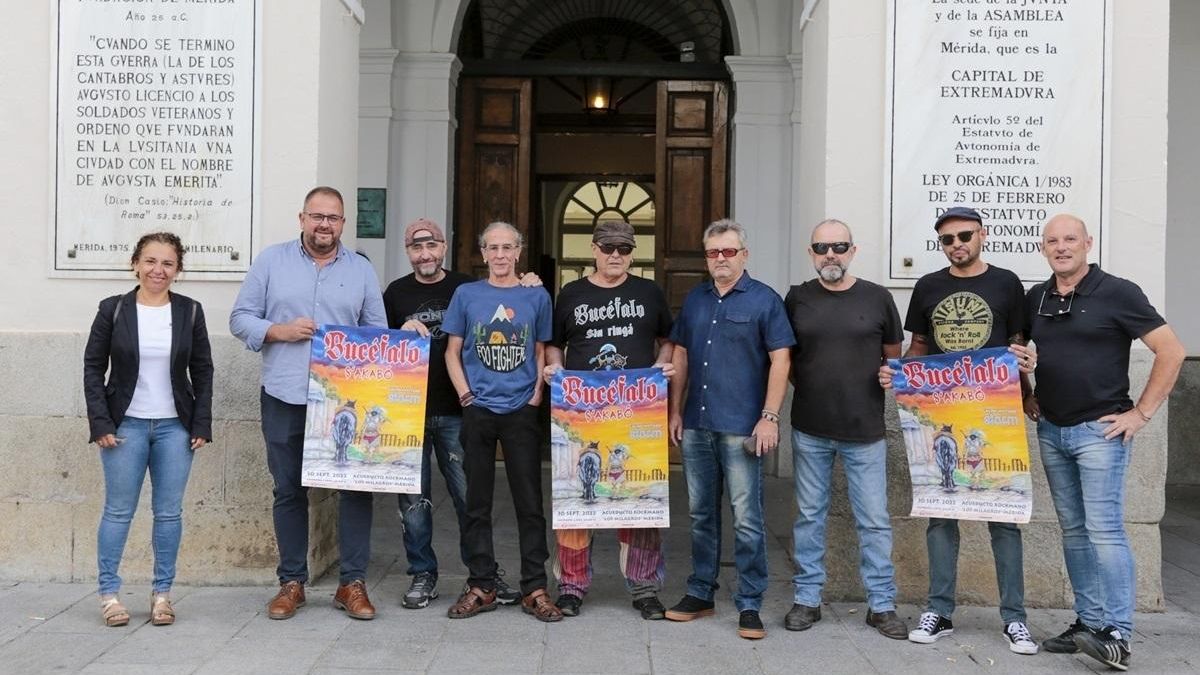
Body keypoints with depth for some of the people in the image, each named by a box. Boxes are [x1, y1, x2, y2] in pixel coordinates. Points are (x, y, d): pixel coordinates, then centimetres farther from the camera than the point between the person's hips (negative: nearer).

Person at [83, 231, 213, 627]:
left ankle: (162, 593, 16)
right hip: (125, 425, -1)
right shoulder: (113, 309, -1)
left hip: (175, 427, 1)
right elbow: (93, 368, 1)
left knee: (169, 512, 6)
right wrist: (101, 423, -7)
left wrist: (202, 424, 0)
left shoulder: (190, 312, 2)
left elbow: (202, 371, 6)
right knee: (118, 511, 3)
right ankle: (108, 592, 15)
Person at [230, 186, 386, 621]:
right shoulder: (271, 261, 7)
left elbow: (378, 332, 10)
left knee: (356, 486, -2)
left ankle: (352, 583, 11)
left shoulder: (362, 270, 9)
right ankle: (292, 582, 22)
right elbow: (240, 319, 6)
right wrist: (279, 331, -11)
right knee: (289, 491, 9)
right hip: (285, 398, 0)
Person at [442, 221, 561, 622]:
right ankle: (481, 586, 17)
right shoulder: (466, 295, 5)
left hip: (521, 411, 0)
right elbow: (452, 351, 7)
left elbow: (541, 352, 9)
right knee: (476, 502, 7)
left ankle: (535, 589, 11)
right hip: (477, 410, 1)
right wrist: (464, 392, -5)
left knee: (530, 501, 2)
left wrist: (537, 394, -3)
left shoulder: (536, 297, 6)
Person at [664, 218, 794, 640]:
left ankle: (749, 605, 8)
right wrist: (674, 411, 11)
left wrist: (769, 417, -12)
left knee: (746, 520, -2)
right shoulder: (694, 300, 12)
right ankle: (700, 594, 25)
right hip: (696, 426, 5)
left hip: (741, 428, -5)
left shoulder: (764, 300, -3)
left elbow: (780, 360, -6)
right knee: (701, 514, 13)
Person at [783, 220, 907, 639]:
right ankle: (807, 599, 22)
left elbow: (893, 356, 12)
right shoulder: (797, 299, 4)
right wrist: (808, 385, 0)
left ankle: (881, 604, 18)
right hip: (810, 430, 1)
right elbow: (784, 356, 14)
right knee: (809, 516, 10)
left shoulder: (877, 298, 2)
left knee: (874, 521, 5)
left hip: (864, 430, -1)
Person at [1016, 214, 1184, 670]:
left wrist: (1141, 413, -11)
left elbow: (1171, 351, -9)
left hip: (1099, 430, -6)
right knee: (1074, 530, 10)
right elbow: (1017, 353, 24)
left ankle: (1117, 636, -4)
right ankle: (1088, 621, 19)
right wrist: (1026, 397, 9)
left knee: (1104, 530, -9)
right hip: (1050, 431, 6)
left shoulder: (1117, 293, -8)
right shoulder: (1035, 299, 8)